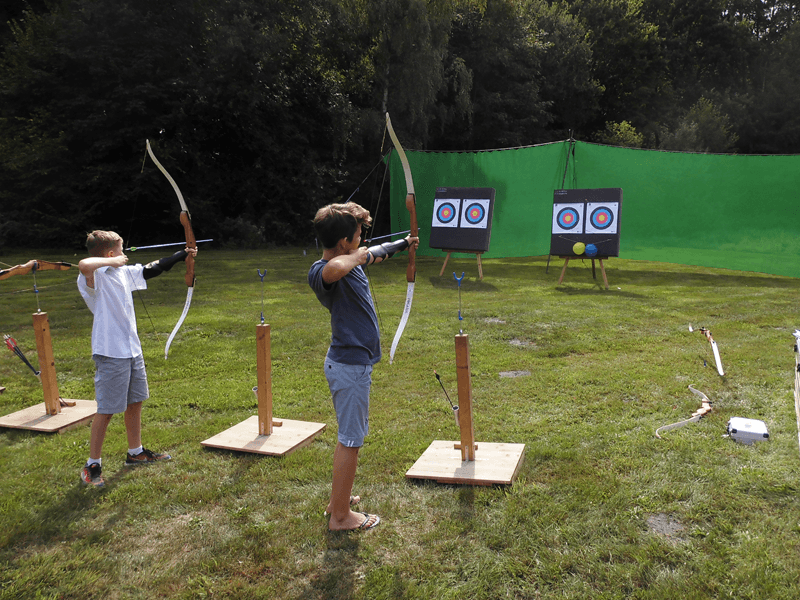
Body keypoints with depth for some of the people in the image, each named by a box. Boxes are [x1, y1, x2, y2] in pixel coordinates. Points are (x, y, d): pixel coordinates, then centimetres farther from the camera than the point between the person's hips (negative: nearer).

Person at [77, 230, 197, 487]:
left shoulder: (124, 272, 9)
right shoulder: (95, 277, -16)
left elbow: (152, 269, 22)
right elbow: (84, 264, -40)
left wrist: (182, 255, 29)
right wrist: (112, 262, -23)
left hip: (132, 350, 9)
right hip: (111, 354, -9)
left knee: (135, 402, 19)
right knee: (106, 410, -2)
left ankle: (136, 452, 36)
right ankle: (92, 466, 12)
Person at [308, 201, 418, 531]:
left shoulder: (349, 261, 5)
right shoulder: (321, 272, -24)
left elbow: (375, 254, 27)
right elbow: (335, 268, -49)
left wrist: (403, 243, 41)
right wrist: (360, 256, -28)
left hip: (353, 363, 10)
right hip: (349, 367, -10)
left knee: (350, 437, 22)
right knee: (350, 441, 2)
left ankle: (338, 500, 38)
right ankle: (341, 515, 18)